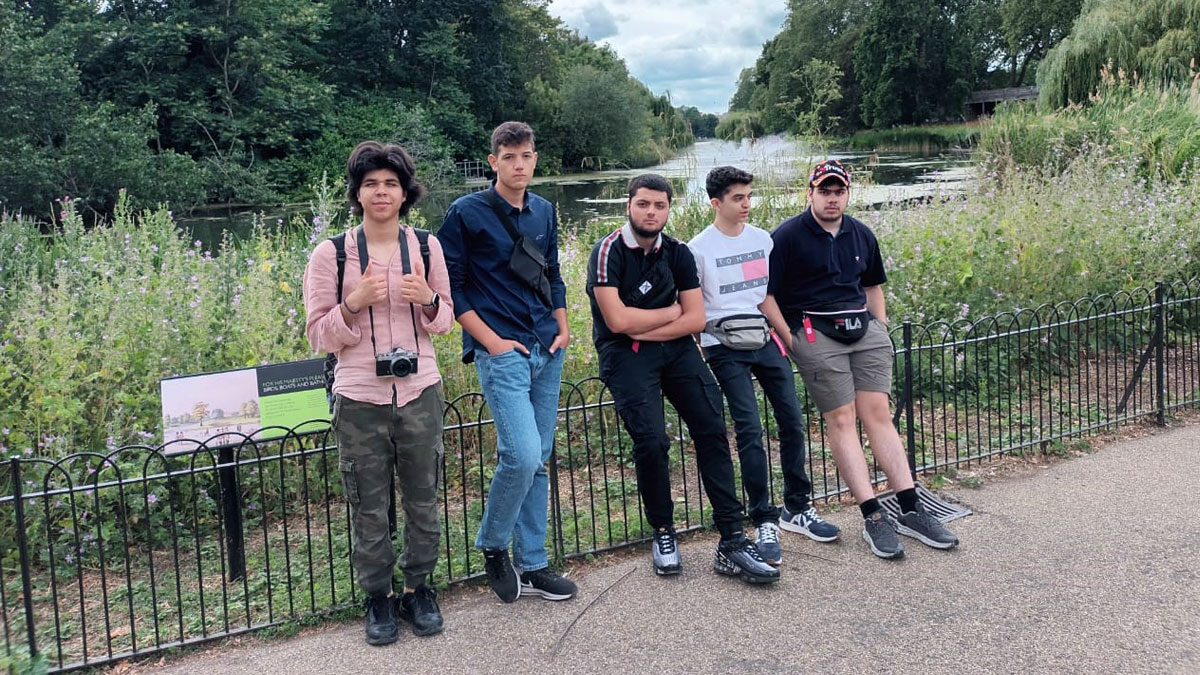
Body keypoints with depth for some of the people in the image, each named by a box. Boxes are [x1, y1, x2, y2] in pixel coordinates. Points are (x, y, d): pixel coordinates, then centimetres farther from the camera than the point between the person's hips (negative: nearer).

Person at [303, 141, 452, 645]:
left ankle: (419, 588, 31)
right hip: (360, 400, -2)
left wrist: (428, 300, -12)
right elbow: (319, 334, -2)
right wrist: (355, 304, -20)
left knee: (422, 501, 12)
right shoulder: (331, 255, -4)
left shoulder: (426, 247, 3)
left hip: (419, 394, 2)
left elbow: (445, 321, 10)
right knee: (369, 509, 8)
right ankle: (378, 597, 26)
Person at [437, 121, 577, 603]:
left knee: (538, 460, 9)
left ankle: (532, 565, 19)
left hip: (546, 351, 6)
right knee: (522, 455, -16)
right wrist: (491, 341, -12)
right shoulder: (467, 213, -5)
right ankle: (492, 545, 9)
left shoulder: (544, 212, 13)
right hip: (501, 352, -6)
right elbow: (450, 287, -6)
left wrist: (563, 327, 8)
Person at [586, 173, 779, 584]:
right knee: (651, 440, -21)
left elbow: (696, 319, 1)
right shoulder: (608, 252, -8)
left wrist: (645, 329, -10)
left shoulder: (677, 254, 7)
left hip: (675, 348, 4)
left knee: (712, 429, -11)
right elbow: (617, 320, -18)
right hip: (624, 353, -4)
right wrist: (671, 311, -4)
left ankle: (732, 542, -8)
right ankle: (662, 534, 4)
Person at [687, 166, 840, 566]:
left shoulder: (762, 239, 11)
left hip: (766, 341, 5)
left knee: (792, 422, 3)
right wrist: (712, 324, -11)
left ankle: (796, 509, 20)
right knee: (749, 431, -9)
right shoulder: (699, 248, -4)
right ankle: (764, 522, 1)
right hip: (726, 349, -5)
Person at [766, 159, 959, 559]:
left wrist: (881, 325, 19)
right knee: (841, 419, -8)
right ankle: (873, 518, -6)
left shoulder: (861, 235, 16)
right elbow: (766, 294, -4)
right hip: (815, 333, -5)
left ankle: (910, 510, 3)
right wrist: (790, 340, -8)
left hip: (864, 329, 5)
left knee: (878, 414, 0)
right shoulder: (787, 236, -3)